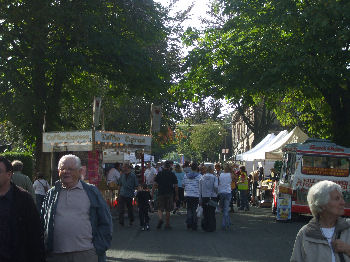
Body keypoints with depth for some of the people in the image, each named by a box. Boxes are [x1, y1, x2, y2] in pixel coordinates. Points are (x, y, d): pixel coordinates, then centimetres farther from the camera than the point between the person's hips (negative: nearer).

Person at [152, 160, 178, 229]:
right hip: (169, 194, 0)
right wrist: (176, 195, 6)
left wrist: (152, 193, 2)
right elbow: (176, 186, -1)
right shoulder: (172, 175, -1)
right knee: (168, 210, 8)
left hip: (161, 193, 0)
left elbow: (155, 184, -4)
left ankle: (160, 219, -19)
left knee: (160, 209, 8)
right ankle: (167, 224, 11)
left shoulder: (159, 174, -1)